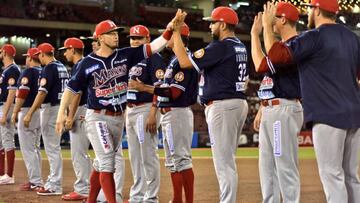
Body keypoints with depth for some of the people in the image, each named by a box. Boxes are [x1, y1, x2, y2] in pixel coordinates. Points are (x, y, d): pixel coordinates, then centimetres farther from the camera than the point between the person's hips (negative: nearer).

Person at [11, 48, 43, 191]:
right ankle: (36, 180, 19)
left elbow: (22, 94, -17)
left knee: (27, 148, -5)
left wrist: (15, 112, -12)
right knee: (35, 148, 16)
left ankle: (36, 182, -8)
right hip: (41, 112, 8)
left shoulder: (28, 72, -12)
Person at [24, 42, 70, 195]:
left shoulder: (49, 68, -14)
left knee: (52, 147, -5)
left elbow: (42, 92, -22)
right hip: (61, 107, 9)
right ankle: (53, 180, 23)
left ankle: (55, 186, -3)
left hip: (50, 108, -9)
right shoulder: (62, 67, 13)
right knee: (53, 146, 16)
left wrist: (30, 114, -23)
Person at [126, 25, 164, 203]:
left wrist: (152, 114, -23)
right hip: (130, 110, 9)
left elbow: (158, 88, -15)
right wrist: (126, 111, 15)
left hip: (146, 109, -9)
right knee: (134, 157, 13)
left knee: (148, 156, -7)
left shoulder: (154, 58, -7)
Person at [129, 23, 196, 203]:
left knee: (182, 159, -11)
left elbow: (174, 92, -21)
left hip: (177, 113, -11)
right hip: (168, 114, 11)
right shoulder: (174, 59, 18)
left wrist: (145, 88, -18)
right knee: (172, 161, 13)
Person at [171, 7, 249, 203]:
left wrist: (175, 32, -8)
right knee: (227, 160, 16)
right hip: (239, 103, 10)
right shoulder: (240, 47, 15)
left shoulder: (220, 47, -14)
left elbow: (185, 62, -15)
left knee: (223, 162, -8)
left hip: (222, 106, -10)